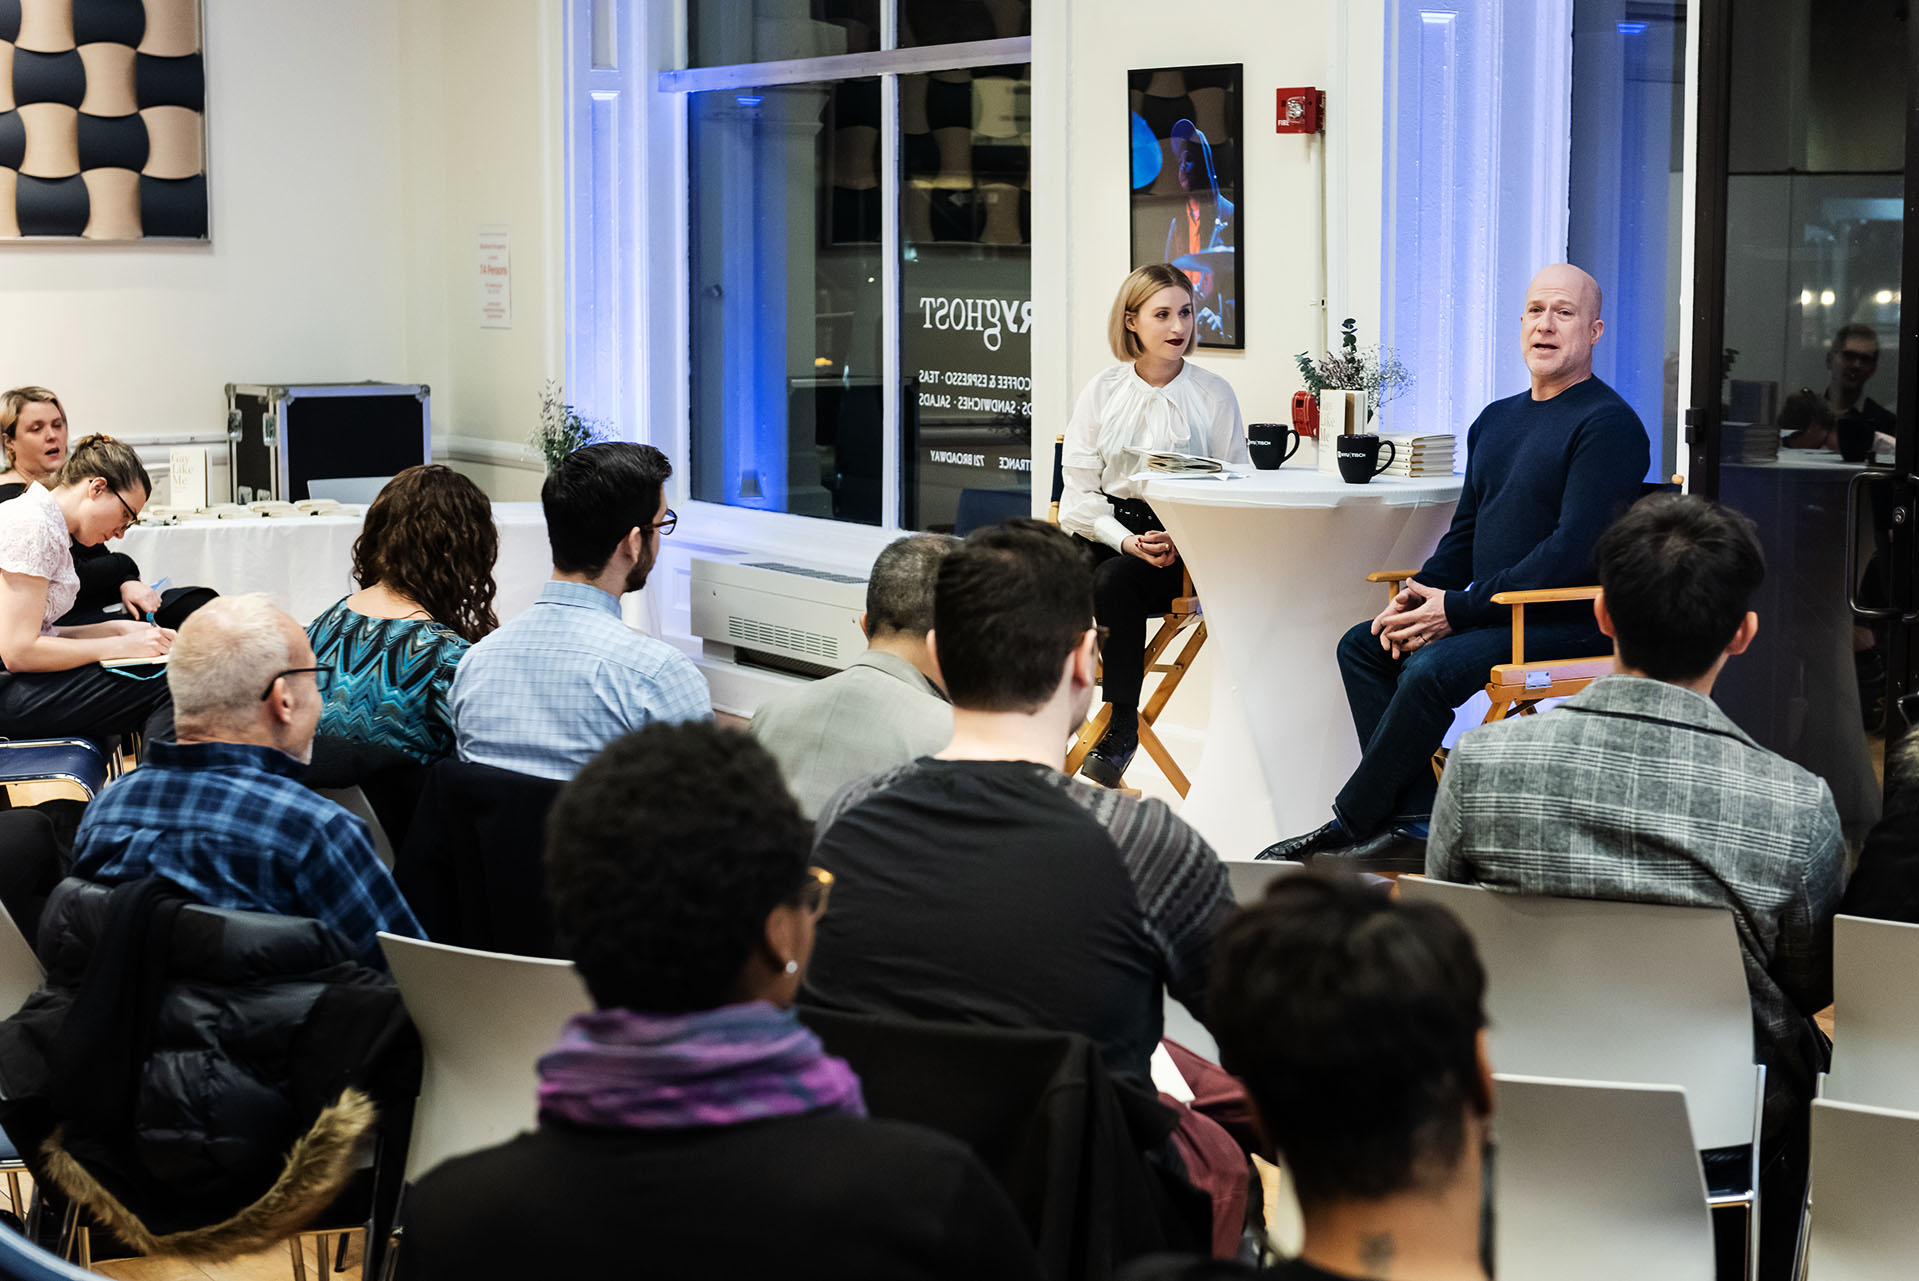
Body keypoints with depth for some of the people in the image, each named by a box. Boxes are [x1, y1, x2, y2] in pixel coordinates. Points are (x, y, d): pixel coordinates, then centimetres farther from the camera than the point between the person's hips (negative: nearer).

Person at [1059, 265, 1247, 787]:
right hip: (1105, 528, 2)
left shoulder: (1214, 395, 4)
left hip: (1178, 545, -2)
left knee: (1113, 581, -33)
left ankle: (1122, 726, -20)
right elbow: (1079, 487, 4)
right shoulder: (1103, 390, 8)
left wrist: (1181, 538, -14)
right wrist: (1125, 540, -13)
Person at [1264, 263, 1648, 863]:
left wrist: (1459, 608, -21)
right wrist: (1419, 594, 0)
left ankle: (1349, 827, -15)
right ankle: (1416, 820, -13)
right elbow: (1466, 531, 21)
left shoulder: (1607, 424, -11)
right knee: (1362, 645, -3)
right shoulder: (1497, 419, 18)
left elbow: (1574, 548, -20)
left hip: (1569, 621, -9)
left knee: (1430, 668, -28)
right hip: (1493, 611, 9)